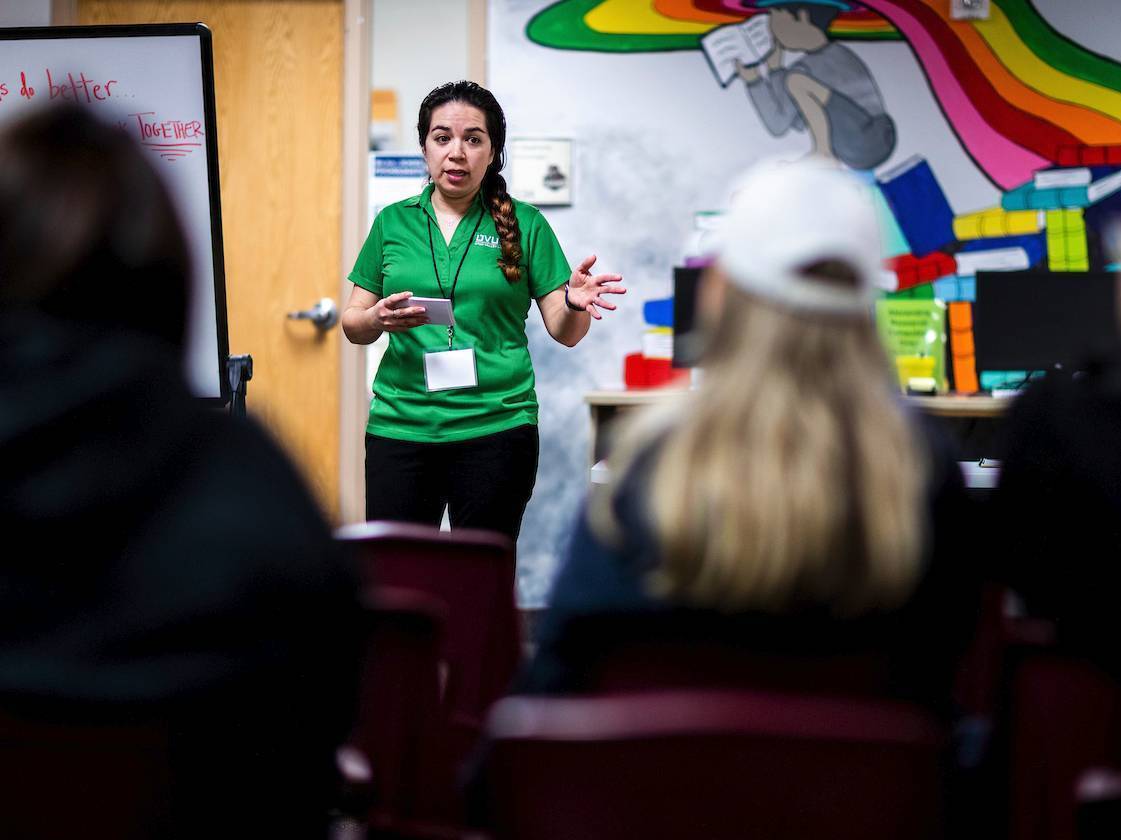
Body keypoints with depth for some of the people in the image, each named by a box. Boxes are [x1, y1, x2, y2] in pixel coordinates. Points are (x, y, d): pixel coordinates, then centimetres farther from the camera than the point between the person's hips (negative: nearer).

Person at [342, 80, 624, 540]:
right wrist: (378, 318, -12)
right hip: (399, 427, 1)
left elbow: (563, 331, 2)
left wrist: (575, 301, -20)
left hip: (495, 427, -1)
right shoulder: (393, 222, 8)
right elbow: (352, 325, 10)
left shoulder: (524, 225, 3)